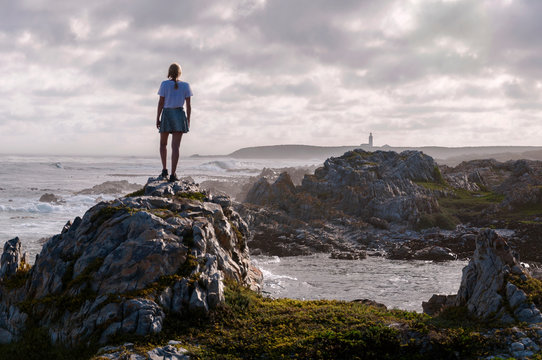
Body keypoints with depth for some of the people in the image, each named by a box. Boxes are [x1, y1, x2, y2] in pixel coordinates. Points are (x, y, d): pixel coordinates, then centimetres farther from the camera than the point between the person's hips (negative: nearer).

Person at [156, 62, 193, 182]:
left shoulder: (165, 84, -2)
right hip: (179, 115, 1)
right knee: (176, 146, -3)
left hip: (166, 115, 0)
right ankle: (173, 174, -10)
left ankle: (164, 170, 6)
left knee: (163, 144, 17)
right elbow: (188, 105, 2)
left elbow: (161, 102, -4)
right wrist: (188, 120, 9)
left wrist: (157, 118, 2)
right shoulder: (185, 86, 3)